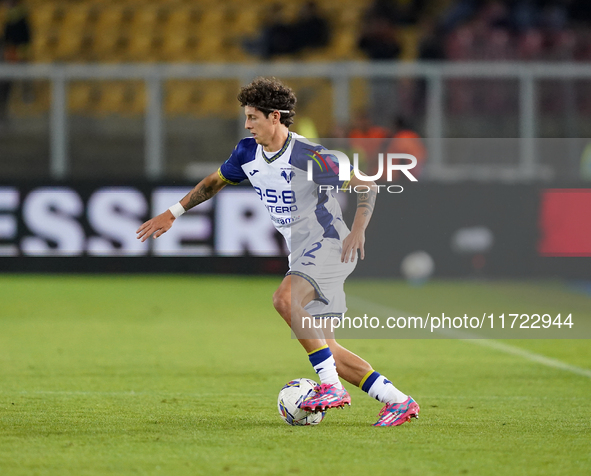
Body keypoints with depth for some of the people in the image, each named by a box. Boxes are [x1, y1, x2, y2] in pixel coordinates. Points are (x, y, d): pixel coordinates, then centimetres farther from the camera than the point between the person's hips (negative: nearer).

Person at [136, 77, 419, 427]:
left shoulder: (308, 156, -19)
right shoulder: (248, 153, 4)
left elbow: (366, 185, -15)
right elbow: (215, 182, 22)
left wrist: (358, 230, -28)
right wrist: (172, 215, 21)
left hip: (330, 245, -8)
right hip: (301, 254, 8)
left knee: (285, 299, -34)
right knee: (326, 350, 2)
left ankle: (332, 386, -29)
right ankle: (399, 401, 9)